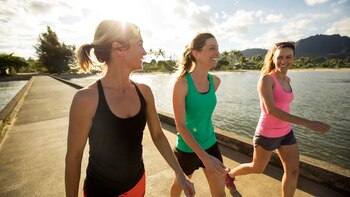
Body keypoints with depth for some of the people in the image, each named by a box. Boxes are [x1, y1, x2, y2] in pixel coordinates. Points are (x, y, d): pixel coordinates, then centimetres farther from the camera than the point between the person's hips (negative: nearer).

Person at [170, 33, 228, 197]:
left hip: (210, 144, 4)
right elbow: (180, 125, -23)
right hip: (187, 148, -4)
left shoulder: (215, 81, -6)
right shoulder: (182, 83, -23)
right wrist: (204, 157, -27)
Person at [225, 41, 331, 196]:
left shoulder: (287, 80, 4)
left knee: (293, 171, 10)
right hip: (267, 135, -6)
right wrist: (307, 123, -29)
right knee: (257, 169, 14)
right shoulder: (266, 79, -21)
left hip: (285, 133, 7)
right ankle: (230, 174, 43)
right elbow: (271, 110, -29)